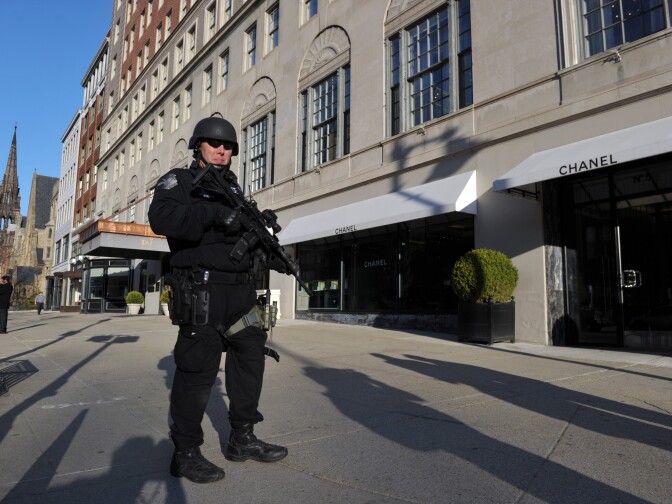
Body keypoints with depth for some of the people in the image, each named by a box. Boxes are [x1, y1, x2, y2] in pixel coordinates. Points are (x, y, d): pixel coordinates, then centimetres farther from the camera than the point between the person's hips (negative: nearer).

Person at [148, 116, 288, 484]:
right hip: (201, 291, -8)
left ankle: (242, 439, 24)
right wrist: (215, 212, -26)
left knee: (251, 354, 11)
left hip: (239, 291, 8)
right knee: (197, 370, -4)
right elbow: (161, 218, -19)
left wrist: (271, 257, 8)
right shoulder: (179, 180, 1)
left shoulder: (232, 188, 21)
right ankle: (185, 453, 12)